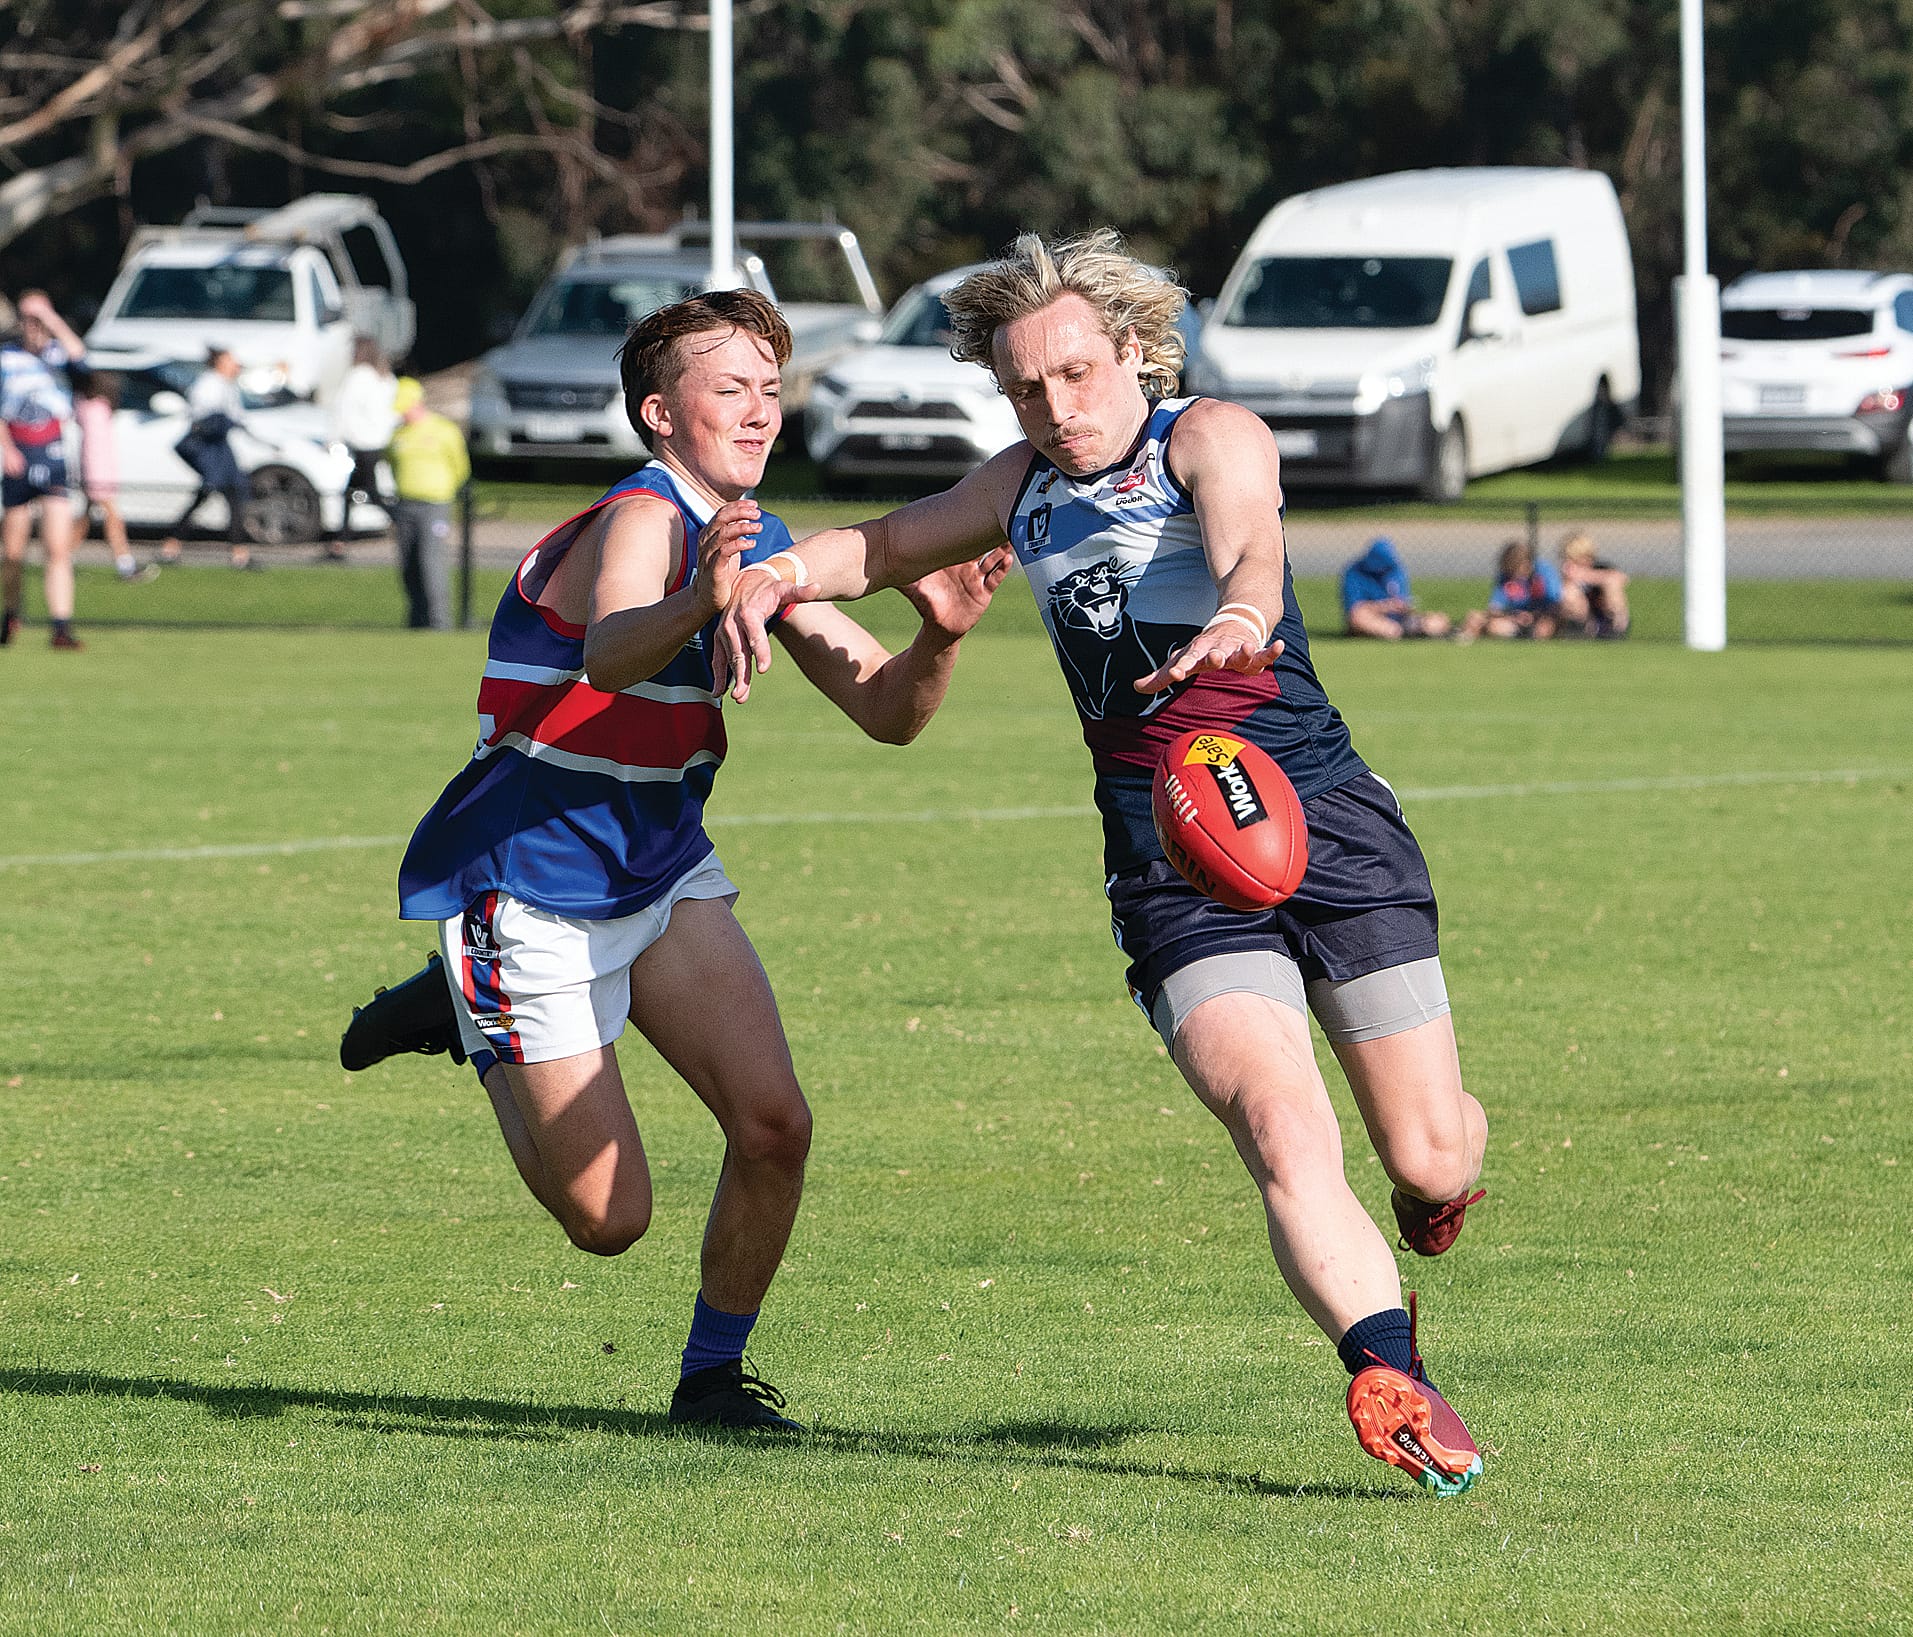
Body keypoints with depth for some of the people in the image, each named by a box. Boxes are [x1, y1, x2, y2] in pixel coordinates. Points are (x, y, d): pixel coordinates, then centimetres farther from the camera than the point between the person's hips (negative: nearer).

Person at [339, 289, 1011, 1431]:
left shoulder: (759, 546, 5)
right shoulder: (643, 519, -22)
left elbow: (885, 711, 3)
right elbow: (610, 653, -44)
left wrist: (940, 638, -19)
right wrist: (696, 604, -66)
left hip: (662, 867, 8)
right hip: (525, 879, -8)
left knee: (774, 1123, -11)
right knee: (609, 1217, -4)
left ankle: (715, 1375, 9)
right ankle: (476, 1023, 21)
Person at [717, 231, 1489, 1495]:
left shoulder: (1211, 439, -2)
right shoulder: (1027, 487, 16)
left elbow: (1248, 541, -25)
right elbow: (885, 547, 33)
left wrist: (1242, 612, -50)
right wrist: (776, 574, 11)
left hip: (1325, 822, -3)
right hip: (1169, 863, 3)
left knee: (1430, 1161, 1)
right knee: (1285, 1137, -22)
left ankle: (1445, 1164, 38)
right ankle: (1392, 1379, -34)